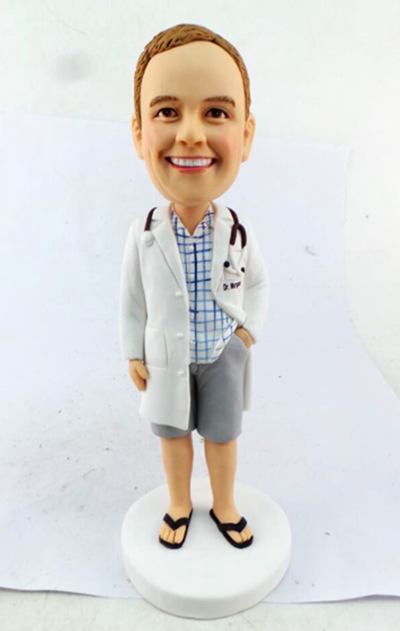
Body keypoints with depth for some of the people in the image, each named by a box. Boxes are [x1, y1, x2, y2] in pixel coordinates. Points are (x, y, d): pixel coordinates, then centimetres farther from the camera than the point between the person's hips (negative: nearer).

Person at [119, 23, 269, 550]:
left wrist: (250, 330, -4)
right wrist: (133, 353, -1)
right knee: (173, 434, 18)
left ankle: (224, 505, 44)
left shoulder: (239, 233, -15)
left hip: (223, 356, 0)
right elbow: (132, 297, -4)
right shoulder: (142, 233, -17)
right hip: (168, 362, 0)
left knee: (222, 434, 17)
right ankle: (180, 505, 45)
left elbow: (258, 282, 5)